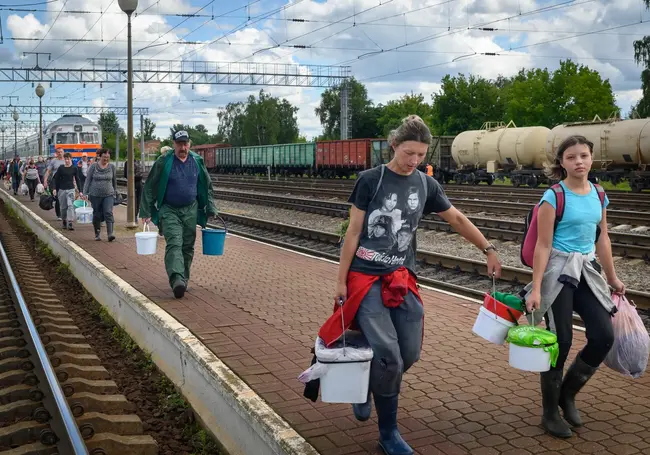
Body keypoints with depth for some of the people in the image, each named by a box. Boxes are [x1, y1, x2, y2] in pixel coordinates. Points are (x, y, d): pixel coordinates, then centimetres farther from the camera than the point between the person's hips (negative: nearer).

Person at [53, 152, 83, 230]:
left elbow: (77, 180, 5)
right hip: (62, 190, 1)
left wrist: (80, 191, 1)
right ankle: (64, 222, 23)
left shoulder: (74, 168, 1)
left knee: (70, 205, -14)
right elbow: (56, 179, 5)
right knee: (63, 207, 8)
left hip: (71, 189, -1)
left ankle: (70, 223, -18)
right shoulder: (61, 168, 1)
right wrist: (55, 189, -5)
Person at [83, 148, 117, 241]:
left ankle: (110, 234, -20)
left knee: (108, 213, -14)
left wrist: (115, 192, 20)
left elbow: (114, 180, 15)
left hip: (108, 194, 0)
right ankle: (97, 234, 21)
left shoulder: (111, 167, 4)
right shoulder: (94, 166, -2)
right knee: (97, 215, 7)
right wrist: (85, 193, -5)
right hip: (95, 195, 0)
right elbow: (88, 180, 0)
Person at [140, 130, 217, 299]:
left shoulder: (197, 161, 2)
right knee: (174, 243, -17)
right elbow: (149, 188, -2)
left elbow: (207, 187, 13)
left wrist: (210, 209, 11)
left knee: (188, 246, 8)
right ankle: (177, 279, -31)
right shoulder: (163, 162, -7)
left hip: (191, 210, 4)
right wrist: (146, 212, -5)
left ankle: (184, 279, 21)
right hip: (169, 210, -3)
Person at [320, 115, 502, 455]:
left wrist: (488, 249, 13)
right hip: (365, 276, -5)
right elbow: (353, 232, -5)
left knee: (409, 354, 0)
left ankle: (367, 386, 30)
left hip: (402, 278, 5)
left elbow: (457, 219, 16)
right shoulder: (370, 179, -7)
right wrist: (341, 280, -5)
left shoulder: (425, 184, 5)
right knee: (388, 355, -13)